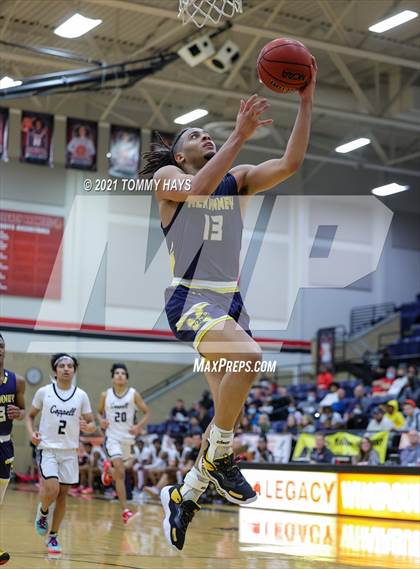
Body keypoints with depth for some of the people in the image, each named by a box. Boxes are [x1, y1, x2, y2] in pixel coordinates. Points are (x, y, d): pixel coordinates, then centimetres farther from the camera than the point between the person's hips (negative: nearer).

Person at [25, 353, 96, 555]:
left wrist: (88, 427, -18)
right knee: (52, 489, -20)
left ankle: (53, 537, 21)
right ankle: (42, 512, 14)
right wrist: (31, 433, -9)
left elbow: (92, 423, 6)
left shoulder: (81, 396, 1)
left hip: (69, 451, 2)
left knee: (62, 495, 5)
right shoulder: (44, 392, -2)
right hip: (47, 448, -2)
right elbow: (30, 415, 9)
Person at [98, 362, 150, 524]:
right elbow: (99, 412, 14)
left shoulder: (134, 394, -5)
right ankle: (125, 511, -13)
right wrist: (101, 420, -9)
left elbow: (146, 413, 0)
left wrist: (139, 427, -17)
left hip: (128, 437, 2)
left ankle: (109, 468, 53)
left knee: (121, 470, 16)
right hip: (112, 437, -2)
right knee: (120, 472, -16)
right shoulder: (105, 395, -2)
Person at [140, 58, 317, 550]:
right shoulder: (166, 177, 4)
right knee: (248, 357, -34)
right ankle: (218, 459, -15)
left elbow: (290, 163, 2)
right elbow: (199, 187, -20)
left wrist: (306, 101, -5)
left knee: (227, 415, 6)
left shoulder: (238, 179, 16)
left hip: (231, 300, 6)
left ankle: (183, 495, 25)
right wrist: (240, 134, -22)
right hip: (190, 298, -6)